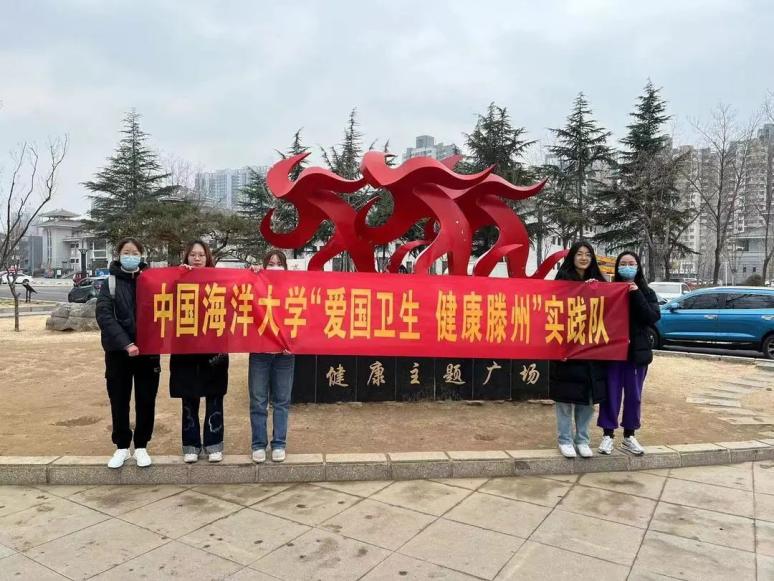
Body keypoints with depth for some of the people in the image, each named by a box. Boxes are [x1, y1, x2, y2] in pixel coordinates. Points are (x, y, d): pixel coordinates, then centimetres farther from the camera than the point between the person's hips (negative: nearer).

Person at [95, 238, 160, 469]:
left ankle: (141, 446, 20)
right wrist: (125, 343, -21)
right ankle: (122, 447, 21)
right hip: (119, 351, -1)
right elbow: (104, 315, -10)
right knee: (119, 400, 7)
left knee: (146, 400, 6)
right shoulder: (110, 283, 1)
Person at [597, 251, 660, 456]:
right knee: (611, 393, 3)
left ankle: (629, 436, 21)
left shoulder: (647, 292, 4)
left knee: (634, 395, 9)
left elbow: (654, 318, -10)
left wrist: (636, 294, -16)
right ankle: (608, 435, 13)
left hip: (637, 351, 1)